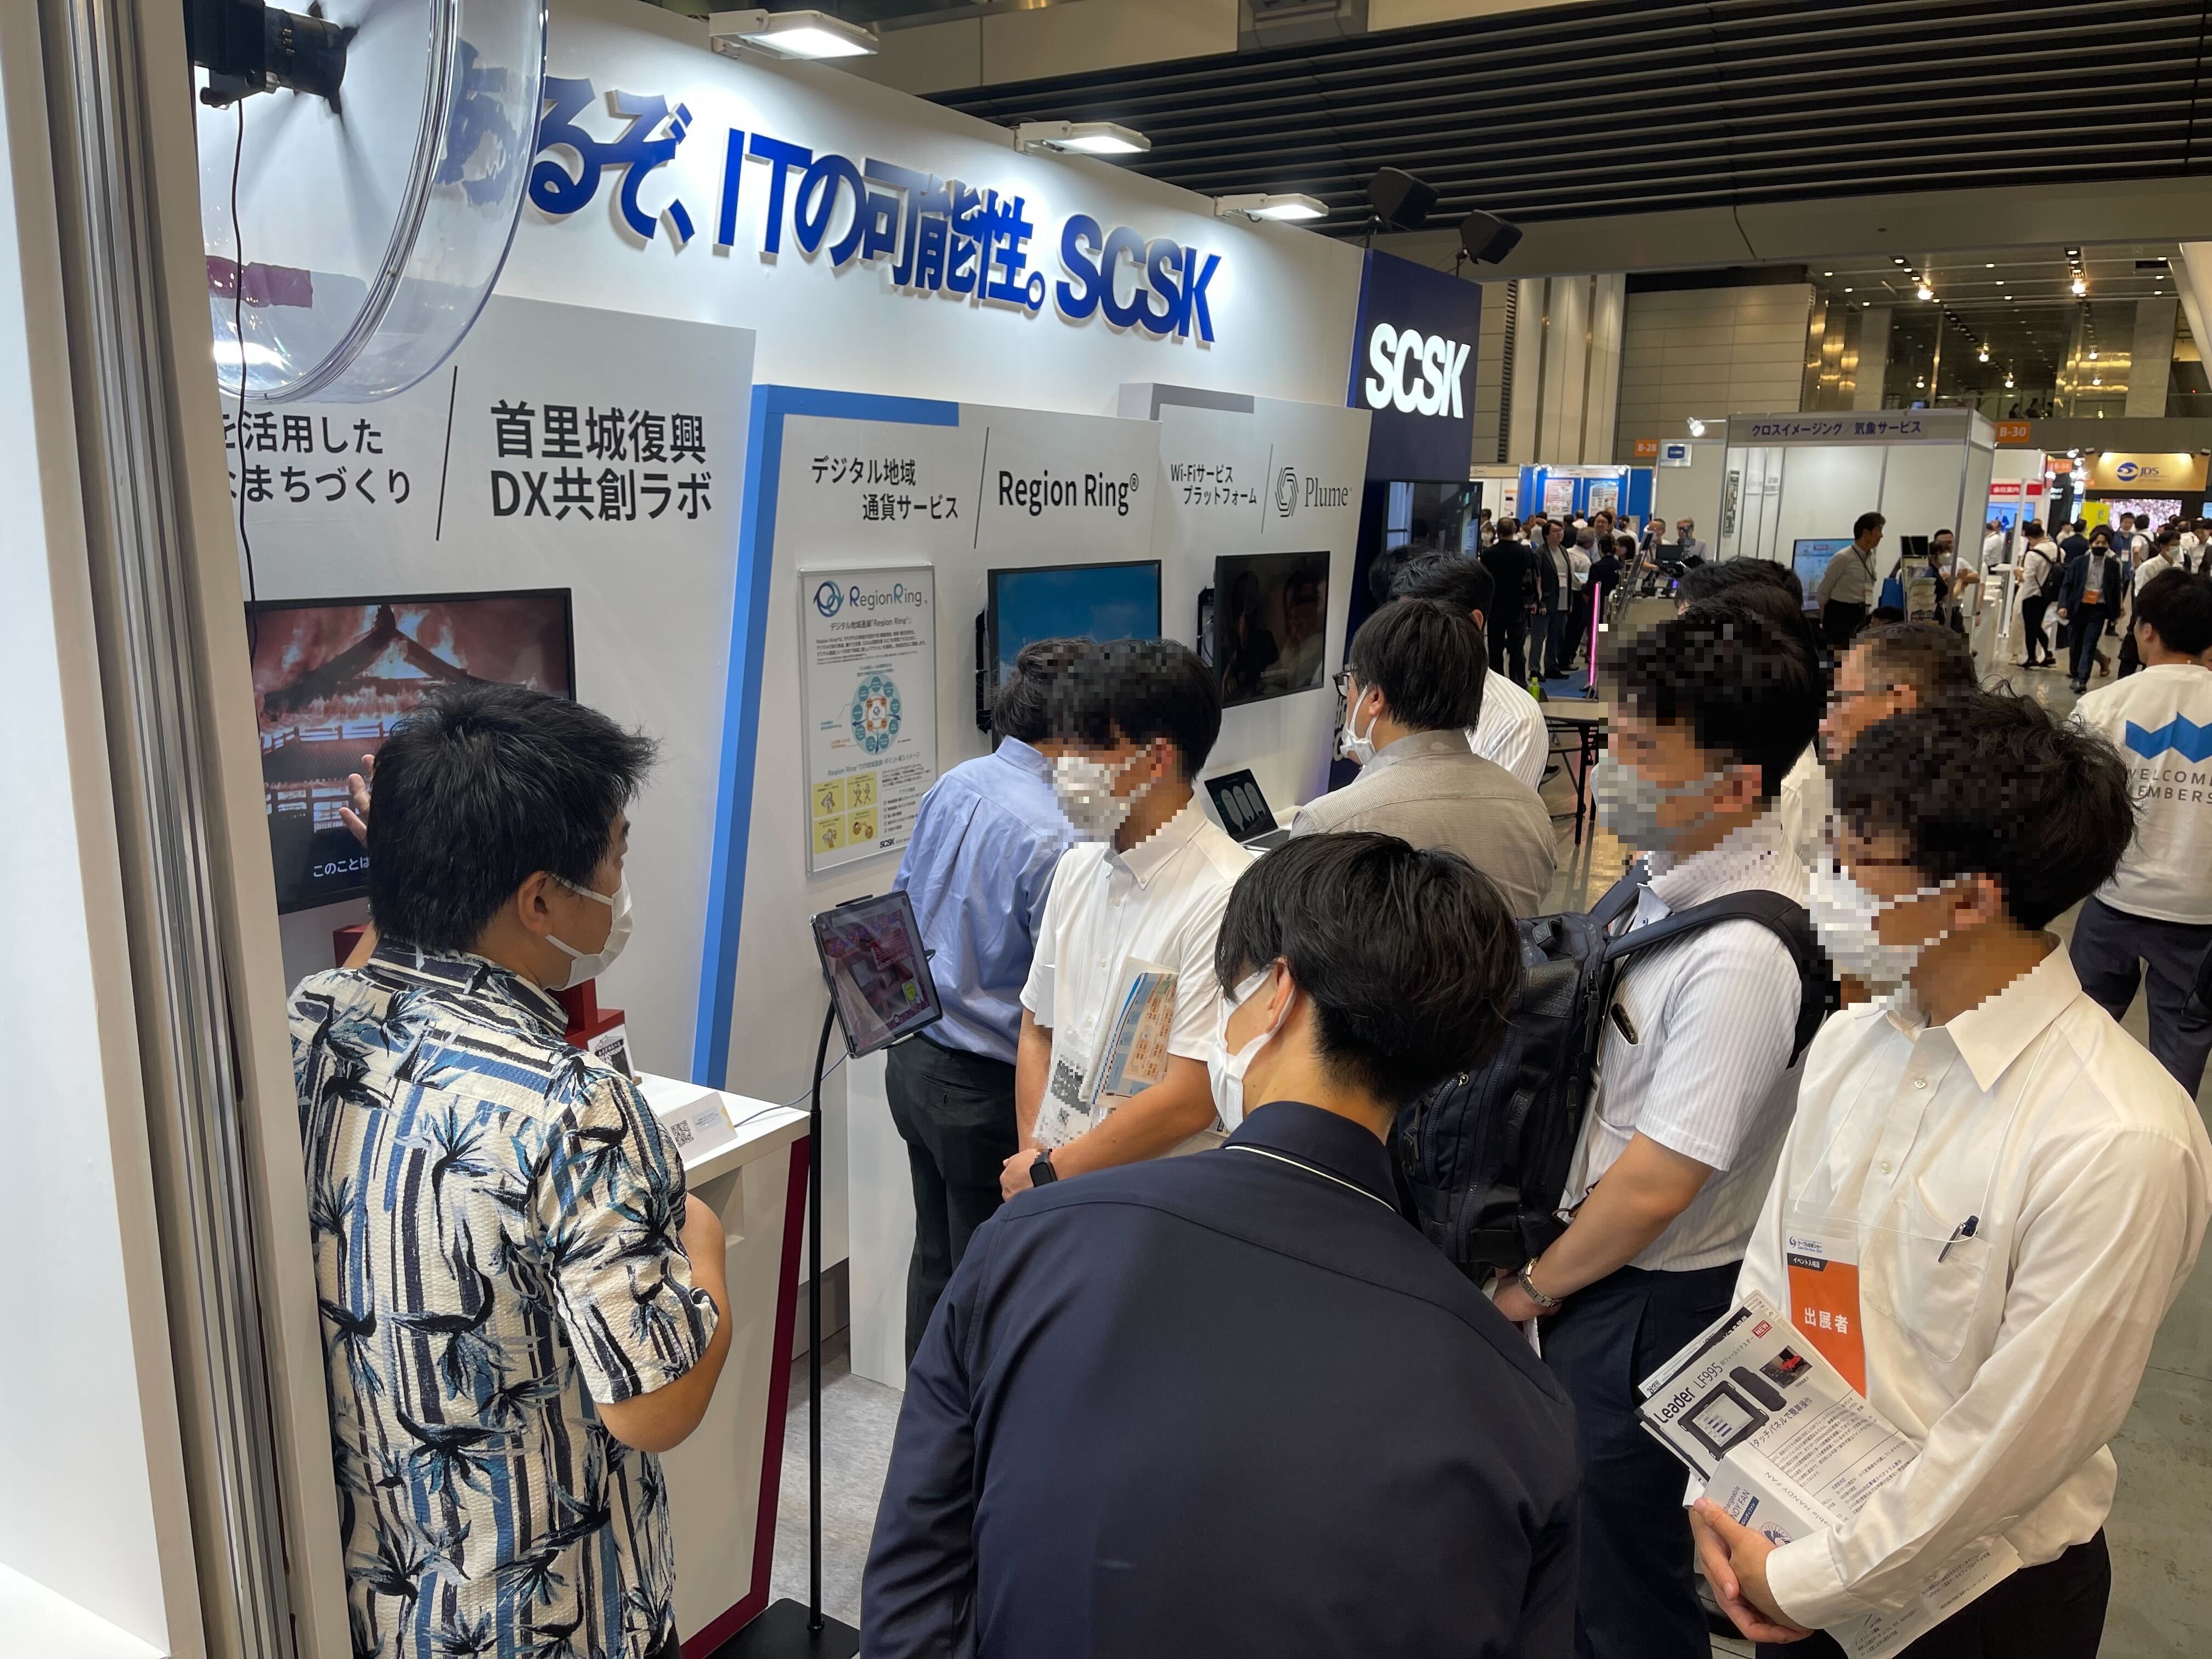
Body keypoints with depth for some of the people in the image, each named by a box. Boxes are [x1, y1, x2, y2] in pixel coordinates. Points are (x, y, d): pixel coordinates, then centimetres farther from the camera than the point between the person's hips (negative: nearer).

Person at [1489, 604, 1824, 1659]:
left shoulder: (1742, 956, -30)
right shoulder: (1683, 872, -3)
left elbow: (1656, 1184, -24)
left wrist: (1535, 1288, -9)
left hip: (1649, 1299, -8)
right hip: (1604, 1266, 8)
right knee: (1576, 1534, 28)